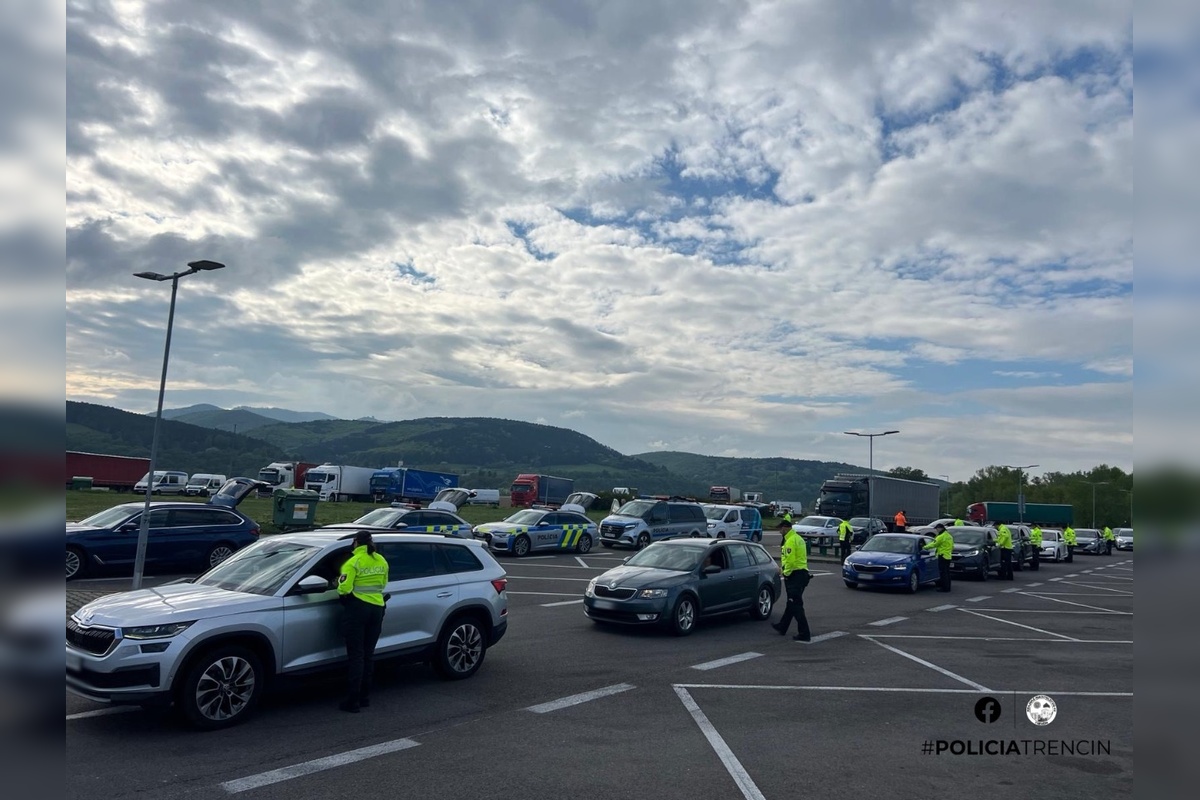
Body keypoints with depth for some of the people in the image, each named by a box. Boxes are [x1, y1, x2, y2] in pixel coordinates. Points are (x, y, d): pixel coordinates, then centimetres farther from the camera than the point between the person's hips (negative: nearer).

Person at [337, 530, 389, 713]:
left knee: (356, 656, -2)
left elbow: (344, 588, -17)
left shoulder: (353, 562, -11)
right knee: (368, 654, 14)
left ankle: (353, 701, 0)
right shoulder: (381, 561, 7)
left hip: (357, 608, -6)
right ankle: (365, 696, 21)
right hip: (377, 608, 6)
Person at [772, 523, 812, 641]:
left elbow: (790, 560, -23)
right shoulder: (799, 538, 15)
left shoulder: (791, 540, -17)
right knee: (791, 603, 19)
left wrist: (786, 573, -10)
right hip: (802, 572, 10)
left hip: (795, 575, -10)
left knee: (795, 605, -6)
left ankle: (804, 634, -6)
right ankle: (782, 627, 32)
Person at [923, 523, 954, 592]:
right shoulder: (949, 536, 17)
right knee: (946, 573, 14)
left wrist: (925, 547, 0)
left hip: (942, 556, -10)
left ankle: (945, 587, -7)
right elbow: (952, 547, 22)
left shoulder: (941, 536, -15)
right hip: (948, 556, 10)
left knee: (943, 572, -7)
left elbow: (933, 544, -12)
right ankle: (947, 587, 18)